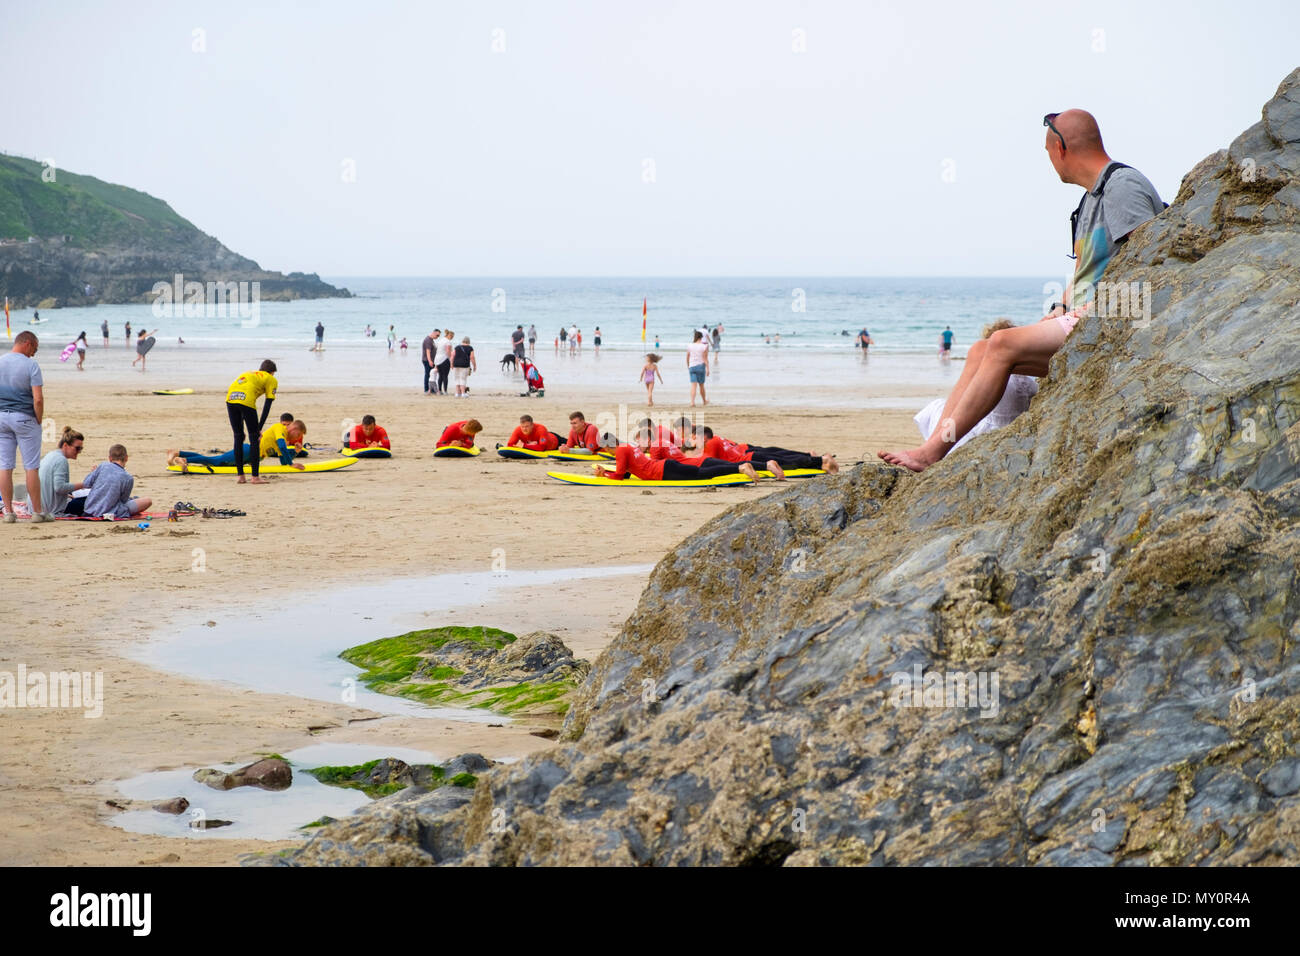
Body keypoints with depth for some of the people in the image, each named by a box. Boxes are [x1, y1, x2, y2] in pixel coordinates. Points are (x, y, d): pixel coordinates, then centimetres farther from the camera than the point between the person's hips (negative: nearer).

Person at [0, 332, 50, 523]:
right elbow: (38, 399, -16)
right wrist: (39, 421, -2)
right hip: (24, 418, -4)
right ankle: (37, 512, 6)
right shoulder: (30, 365, -10)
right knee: (31, 467, 2)